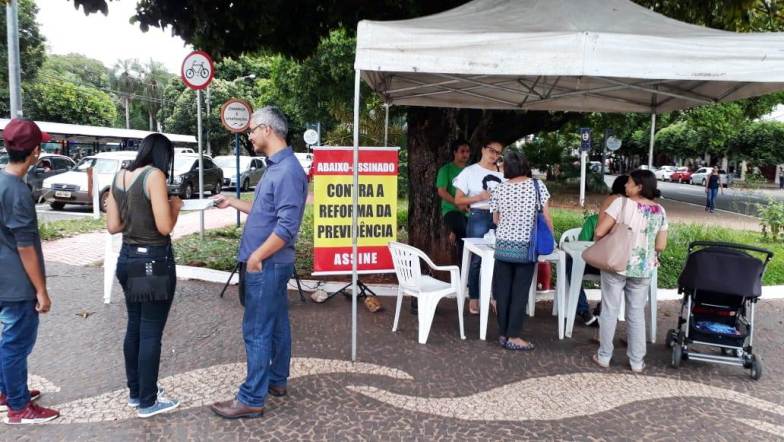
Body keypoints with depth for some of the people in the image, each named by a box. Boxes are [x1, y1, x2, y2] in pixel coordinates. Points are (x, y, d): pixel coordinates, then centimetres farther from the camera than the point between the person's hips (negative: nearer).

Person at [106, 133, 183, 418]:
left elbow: (112, 226, 9)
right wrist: (175, 207, -2)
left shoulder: (119, 177, 7)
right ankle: (148, 402, 14)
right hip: (154, 261, -8)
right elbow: (165, 227, -20)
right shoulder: (154, 175, -15)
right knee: (151, 332, 2)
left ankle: (135, 392, 30)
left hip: (128, 258, 8)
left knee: (134, 327, 17)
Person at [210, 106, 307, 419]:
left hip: (267, 264, -10)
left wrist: (255, 257, -18)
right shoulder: (275, 167, 12)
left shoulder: (288, 171, -20)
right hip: (272, 263, 10)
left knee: (257, 331, -3)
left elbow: (287, 226, -25)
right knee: (276, 325, 18)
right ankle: (276, 381, 30)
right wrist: (233, 202, 23)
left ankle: (252, 399, 7)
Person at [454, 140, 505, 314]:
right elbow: (458, 200, 0)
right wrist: (480, 197, -11)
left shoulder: (503, 173, 12)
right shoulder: (470, 172, 2)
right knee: (476, 259, -1)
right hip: (478, 217, -3)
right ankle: (473, 298, 11)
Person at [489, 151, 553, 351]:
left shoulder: (499, 190, 2)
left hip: (503, 245, 2)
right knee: (520, 290, 4)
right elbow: (547, 217, -3)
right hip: (526, 246, -2)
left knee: (503, 289, 9)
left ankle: (503, 334, 17)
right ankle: (513, 336, 7)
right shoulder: (537, 185, -4)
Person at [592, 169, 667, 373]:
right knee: (637, 314, 13)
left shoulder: (621, 203, -12)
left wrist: (610, 238, 8)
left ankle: (604, 356, 17)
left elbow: (599, 232, -14)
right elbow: (661, 245, 1)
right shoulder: (660, 211, 0)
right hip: (642, 269, 3)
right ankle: (637, 361, 19)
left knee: (610, 310, 8)